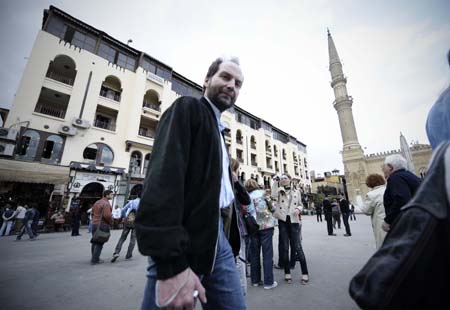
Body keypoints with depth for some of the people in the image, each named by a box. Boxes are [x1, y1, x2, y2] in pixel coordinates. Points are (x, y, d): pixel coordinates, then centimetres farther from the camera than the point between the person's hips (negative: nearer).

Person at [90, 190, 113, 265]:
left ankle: (94, 258, 28)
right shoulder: (106, 204, -18)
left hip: (94, 224, 9)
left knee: (95, 242, 17)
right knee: (100, 243, 0)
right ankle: (95, 260, 6)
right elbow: (107, 215, -25)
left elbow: (92, 213, 16)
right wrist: (111, 222, -8)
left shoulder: (96, 202, 11)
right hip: (103, 225, -9)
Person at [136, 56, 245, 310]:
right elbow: (164, 177, -20)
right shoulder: (187, 108, -5)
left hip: (217, 235, 8)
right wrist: (171, 264, -25)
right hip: (182, 245, -8)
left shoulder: (218, 129, 20)